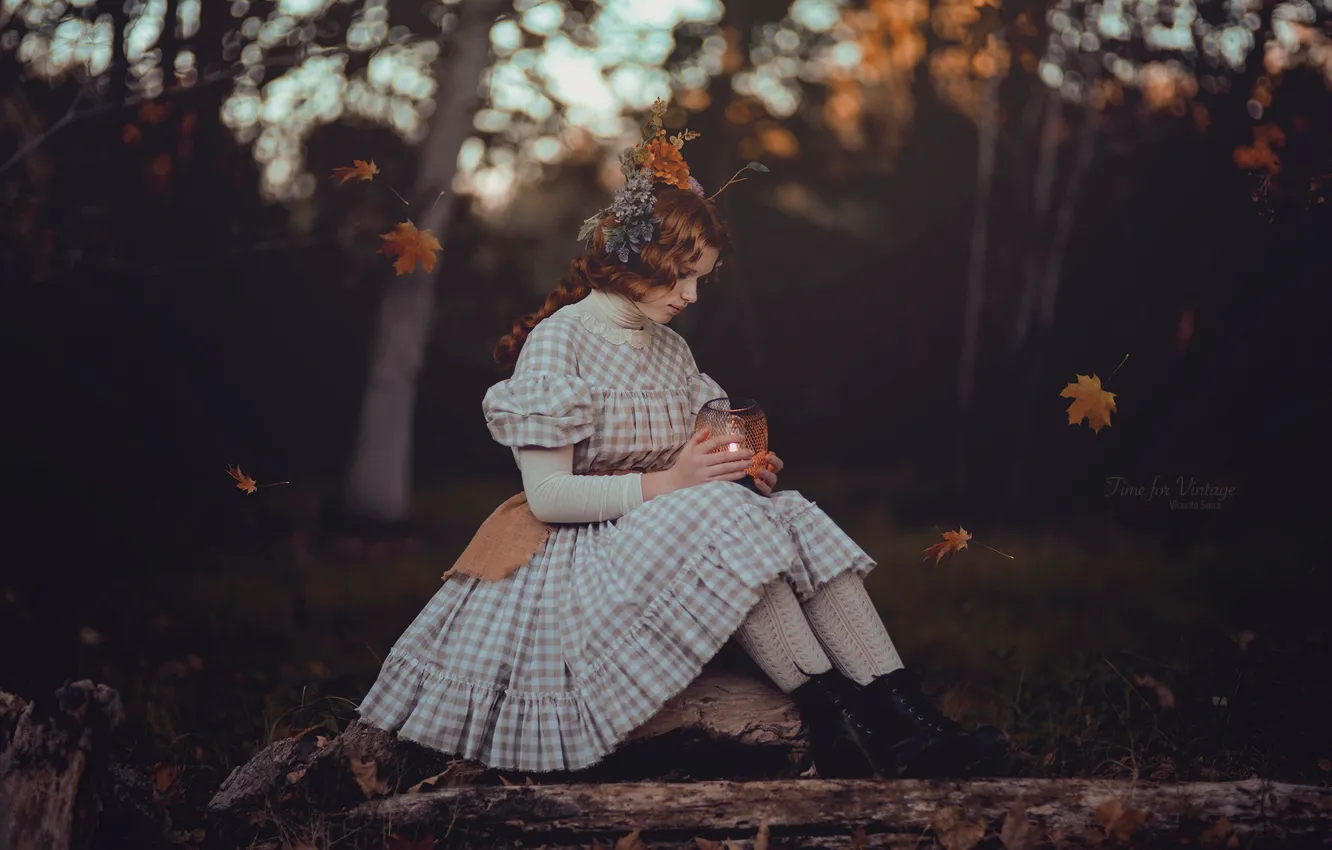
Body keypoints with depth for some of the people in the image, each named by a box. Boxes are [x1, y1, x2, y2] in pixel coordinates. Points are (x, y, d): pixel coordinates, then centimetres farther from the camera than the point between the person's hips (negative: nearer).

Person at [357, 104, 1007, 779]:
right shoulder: (558, 341, -8)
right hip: (584, 554, -7)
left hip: (676, 535, 7)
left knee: (795, 519, -20)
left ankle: (903, 718, -33)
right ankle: (829, 715, -36)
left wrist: (741, 471, -5)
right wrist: (666, 483, -21)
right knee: (722, 518, -33)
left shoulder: (672, 350, 16)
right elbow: (546, 495, -16)